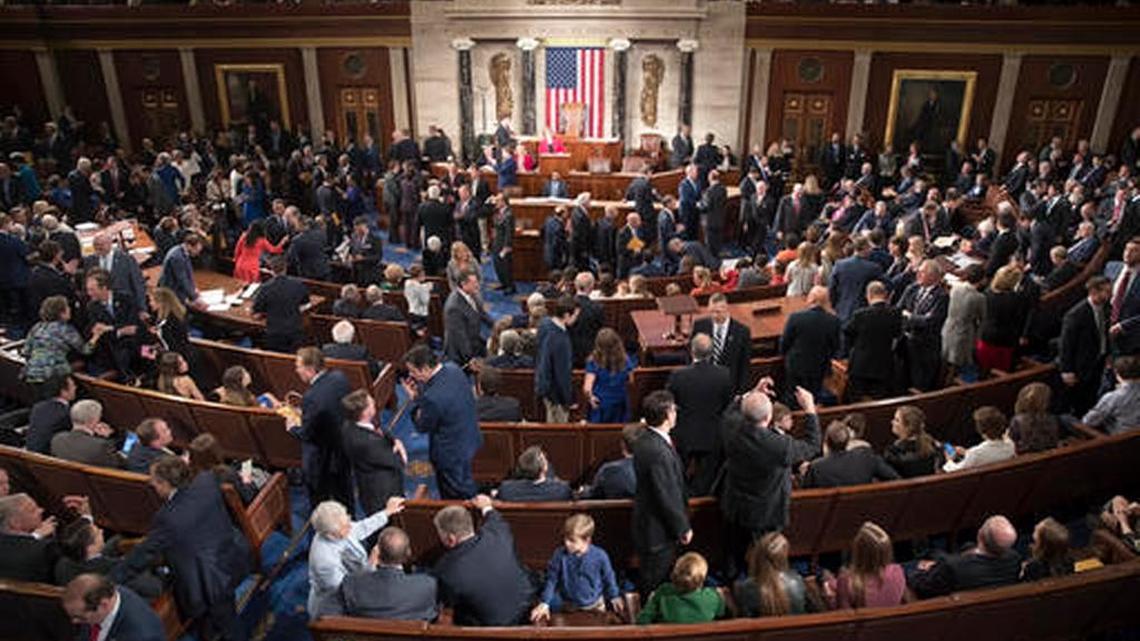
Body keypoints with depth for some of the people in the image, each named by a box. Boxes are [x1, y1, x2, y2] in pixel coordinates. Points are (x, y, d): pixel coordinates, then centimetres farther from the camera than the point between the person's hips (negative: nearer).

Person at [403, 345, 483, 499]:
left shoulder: (432, 397, -37)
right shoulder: (453, 369, -12)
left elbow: (422, 427, -19)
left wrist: (414, 398, -15)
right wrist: (420, 391, -5)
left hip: (452, 453, -9)